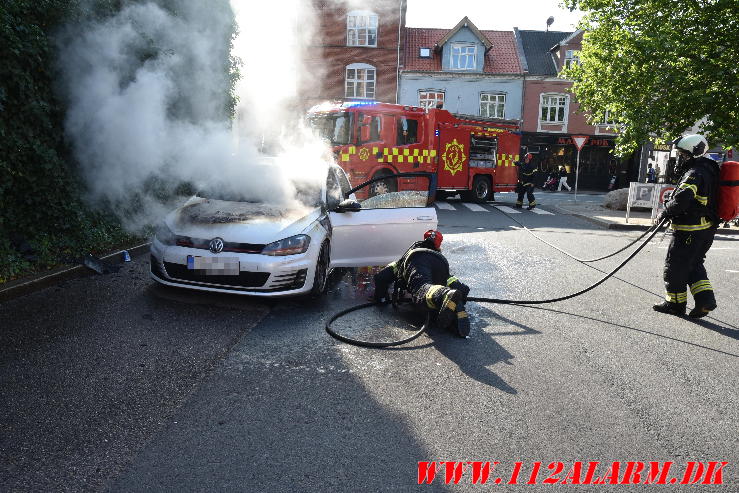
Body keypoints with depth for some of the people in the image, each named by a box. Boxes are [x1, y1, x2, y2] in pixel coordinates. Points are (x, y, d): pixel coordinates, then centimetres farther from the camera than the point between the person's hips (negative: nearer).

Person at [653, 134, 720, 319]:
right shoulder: (709, 169, 13)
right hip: (707, 228, 10)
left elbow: (682, 199, -33)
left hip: (690, 231, -10)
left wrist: (665, 212, -17)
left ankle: (675, 303, 15)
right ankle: (705, 299, 13)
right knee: (694, 264, 20)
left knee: (675, 265, 4)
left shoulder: (695, 174, -19)